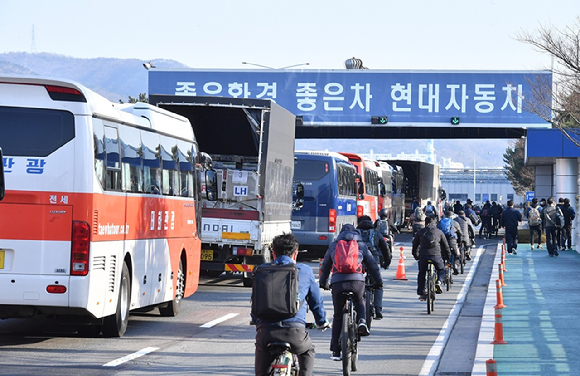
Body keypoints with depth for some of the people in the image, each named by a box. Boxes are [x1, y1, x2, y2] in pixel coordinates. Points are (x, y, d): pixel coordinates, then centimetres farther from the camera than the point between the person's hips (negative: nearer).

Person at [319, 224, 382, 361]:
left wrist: (323, 283, 42)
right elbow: (372, 264, 21)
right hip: (357, 281, 0)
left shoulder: (333, 245, 22)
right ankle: (362, 320, 1)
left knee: (338, 316, 10)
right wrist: (378, 281, 31)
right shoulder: (361, 245, 19)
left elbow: (325, 266, 29)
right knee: (360, 302, 32)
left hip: (338, 283, 0)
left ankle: (335, 351, 9)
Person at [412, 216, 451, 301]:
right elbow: (445, 245, 19)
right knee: (441, 270, 22)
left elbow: (415, 244, 23)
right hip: (436, 255, -1)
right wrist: (448, 255, 33)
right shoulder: (439, 232, 14)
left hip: (423, 255, 1)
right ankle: (439, 282, -6)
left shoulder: (420, 232, 17)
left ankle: (421, 293, 11)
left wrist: (415, 255, 37)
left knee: (421, 274, 15)